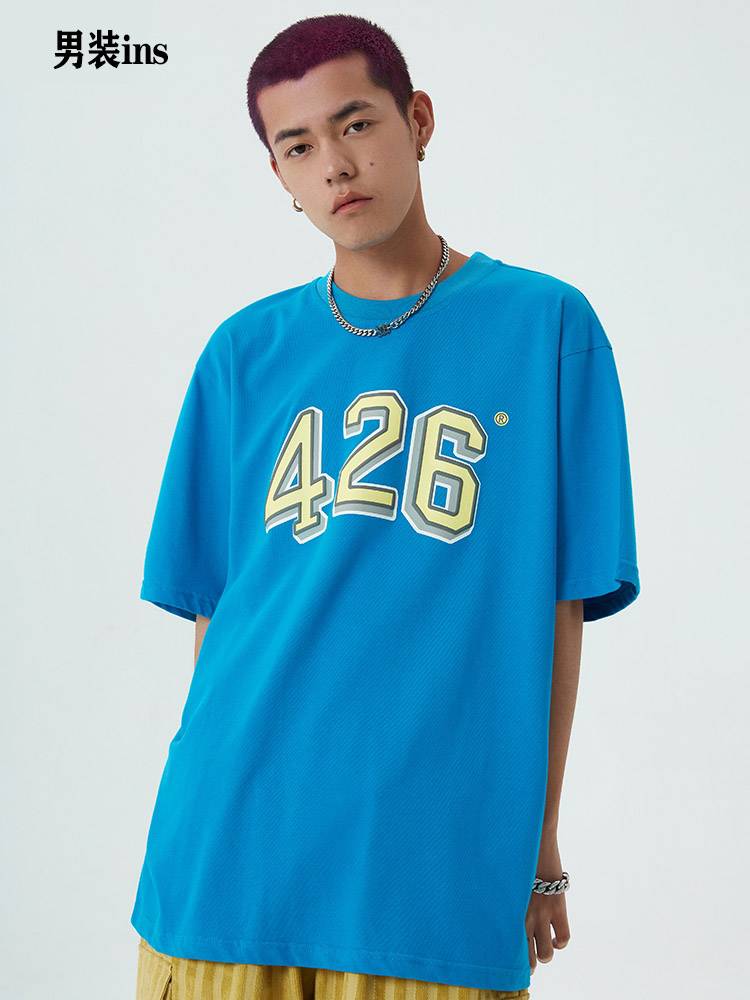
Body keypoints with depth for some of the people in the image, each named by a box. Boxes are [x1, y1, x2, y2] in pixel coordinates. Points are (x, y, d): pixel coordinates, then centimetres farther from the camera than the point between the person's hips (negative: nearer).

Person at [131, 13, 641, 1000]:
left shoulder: (546, 326, 0)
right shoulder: (245, 353, 7)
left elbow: (557, 604, 0)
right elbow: (216, 603, 9)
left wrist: (540, 849, 0)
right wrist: (208, 808, 6)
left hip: (437, 870, -2)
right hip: (233, 846, 2)